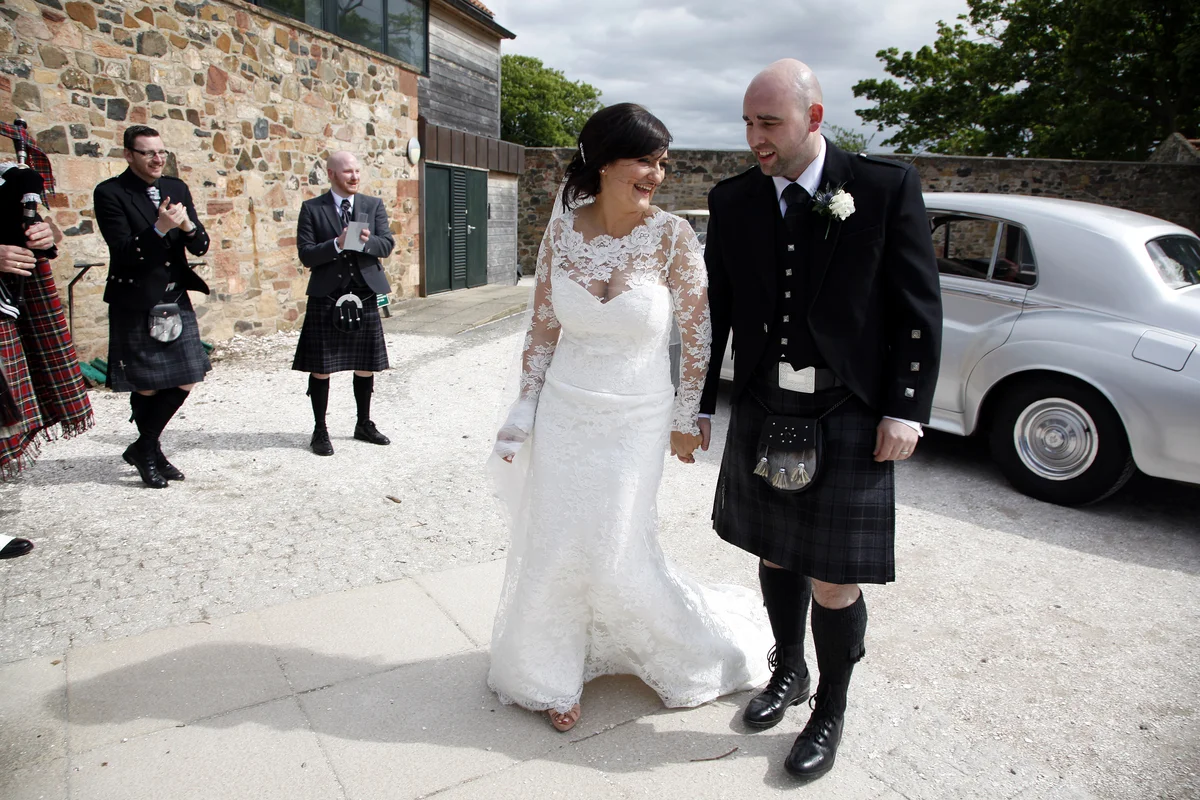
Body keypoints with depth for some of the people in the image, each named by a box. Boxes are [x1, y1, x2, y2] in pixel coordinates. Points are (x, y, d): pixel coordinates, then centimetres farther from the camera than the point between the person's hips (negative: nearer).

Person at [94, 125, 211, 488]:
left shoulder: (177, 188, 7)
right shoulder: (110, 193, -8)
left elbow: (200, 247, 5)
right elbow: (124, 252, -16)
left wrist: (189, 226, -16)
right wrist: (159, 229, -29)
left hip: (176, 302, 5)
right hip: (135, 306, -5)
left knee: (185, 380, 6)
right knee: (145, 388, 5)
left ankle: (144, 447, 25)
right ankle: (149, 455, 27)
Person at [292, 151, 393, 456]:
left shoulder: (374, 206, 8)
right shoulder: (312, 209, 0)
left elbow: (387, 245, -1)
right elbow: (306, 255, -6)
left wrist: (367, 242, -22)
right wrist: (338, 244, -21)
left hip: (364, 296, 3)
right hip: (326, 299, -3)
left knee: (366, 366, 12)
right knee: (321, 369, 2)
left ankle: (364, 425, 29)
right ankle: (320, 431, 17)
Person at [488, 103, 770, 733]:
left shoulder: (672, 237, -12)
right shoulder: (562, 231, -4)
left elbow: (698, 336, -5)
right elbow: (542, 329, 3)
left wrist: (686, 419, -1)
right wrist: (523, 413, 4)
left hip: (634, 421, -3)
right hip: (563, 412, 3)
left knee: (615, 552, 4)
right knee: (553, 545, 12)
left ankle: (702, 642, 34)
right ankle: (553, 673, 36)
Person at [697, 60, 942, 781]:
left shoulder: (887, 187, -6)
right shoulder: (732, 201, 3)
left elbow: (921, 310, -4)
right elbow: (716, 311, 8)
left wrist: (905, 411, -8)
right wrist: (699, 406, 9)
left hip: (849, 419, -3)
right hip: (761, 414, 4)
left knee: (833, 583, 2)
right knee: (776, 558, 17)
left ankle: (830, 711, 27)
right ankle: (789, 671, 42)